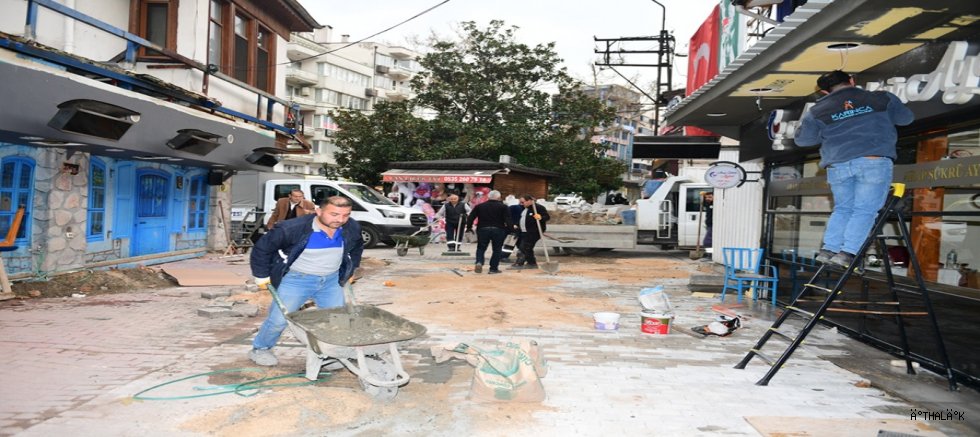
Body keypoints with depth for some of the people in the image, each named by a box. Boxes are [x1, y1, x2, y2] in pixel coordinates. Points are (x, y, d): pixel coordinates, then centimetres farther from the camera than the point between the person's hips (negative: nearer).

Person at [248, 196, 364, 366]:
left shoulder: (353, 229, -10)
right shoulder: (292, 229, -25)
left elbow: (357, 248, 14)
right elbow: (262, 248, -13)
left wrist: (349, 271, 16)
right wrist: (262, 276, -7)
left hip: (331, 280, 4)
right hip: (296, 280, -4)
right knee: (279, 319, 0)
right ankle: (260, 349, 26)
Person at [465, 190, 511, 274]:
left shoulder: (479, 206, 8)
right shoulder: (503, 207, 1)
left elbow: (471, 217, 7)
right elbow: (508, 220, -8)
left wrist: (469, 227, 16)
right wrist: (509, 229, -3)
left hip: (483, 229, 2)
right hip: (498, 230, -2)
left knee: (481, 248, 13)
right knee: (497, 249, 9)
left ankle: (479, 262, -10)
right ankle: (493, 268, 7)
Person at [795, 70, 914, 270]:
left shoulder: (818, 111, 10)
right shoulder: (881, 99, 12)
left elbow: (802, 139, 16)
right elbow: (906, 118, 26)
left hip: (838, 165, 2)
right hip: (874, 161, -2)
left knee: (842, 208, 16)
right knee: (864, 210, 1)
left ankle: (828, 249, 6)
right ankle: (847, 253, -10)